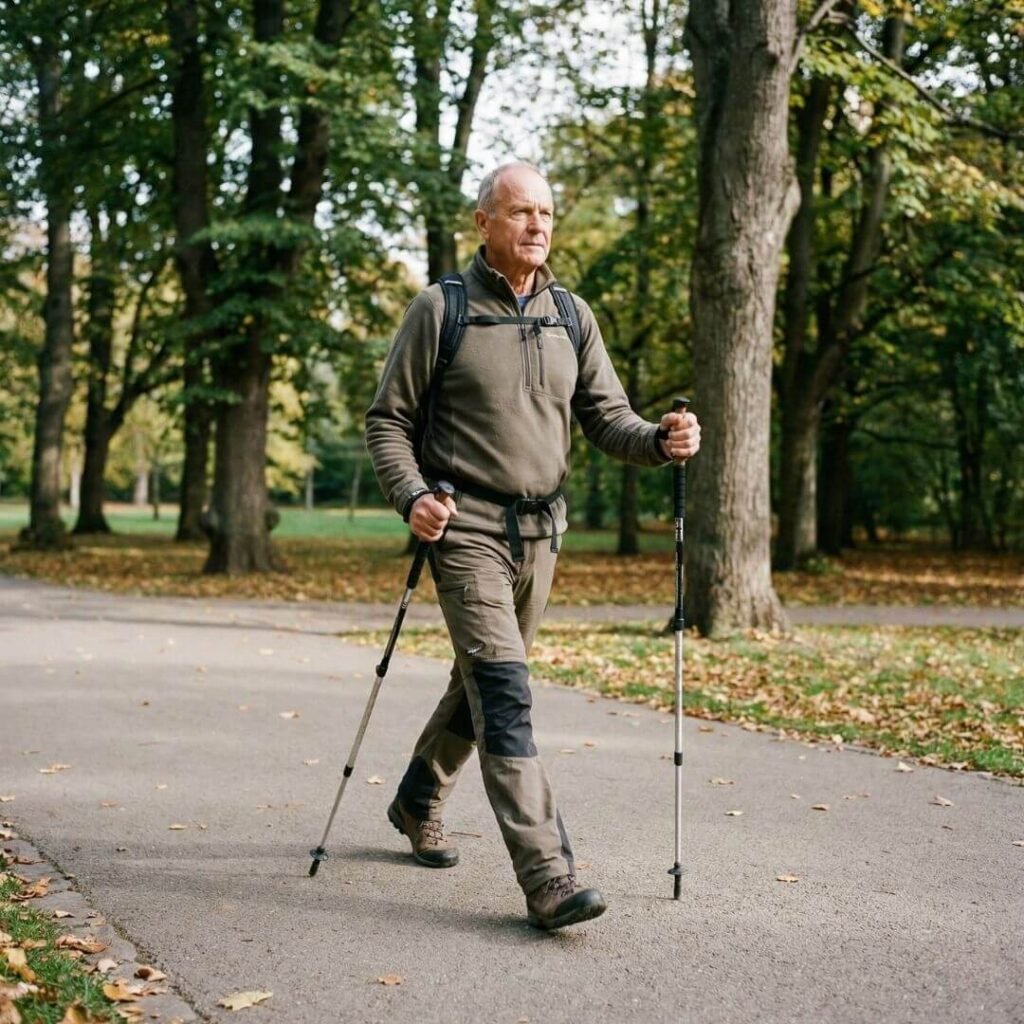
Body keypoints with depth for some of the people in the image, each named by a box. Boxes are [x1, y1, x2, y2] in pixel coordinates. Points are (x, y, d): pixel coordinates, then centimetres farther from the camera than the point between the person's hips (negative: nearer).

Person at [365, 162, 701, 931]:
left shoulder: (572, 317, 9)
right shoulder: (440, 310, -4)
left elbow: (607, 418, 7)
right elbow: (388, 420, -2)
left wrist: (661, 440, -15)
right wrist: (411, 495, -18)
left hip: (540, 530, 6)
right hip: (467, 528, -6)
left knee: (483, 683, 18)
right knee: (504, 693, -14)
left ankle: (419, 802, 42)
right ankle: (548, 877, -17)